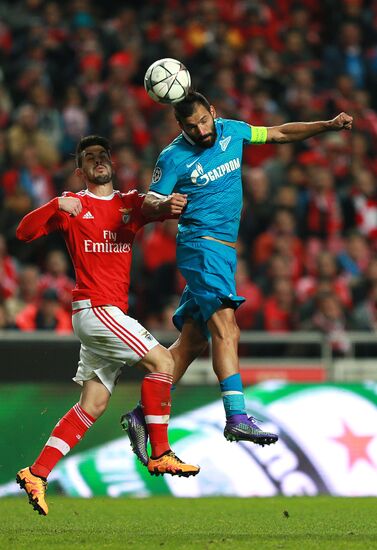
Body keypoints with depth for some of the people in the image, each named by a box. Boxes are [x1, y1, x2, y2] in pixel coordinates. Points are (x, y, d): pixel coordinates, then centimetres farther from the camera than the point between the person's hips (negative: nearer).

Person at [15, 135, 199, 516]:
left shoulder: (130, 203, 15)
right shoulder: (73, 206, 1)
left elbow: (165, 207, 4)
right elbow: (24, 232, -5)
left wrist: (171, 206, -20)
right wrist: (57, 206, -20)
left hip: (111, 313, 6)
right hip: (94, 308, -6)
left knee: (93, 404, 5)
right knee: (161, 360, -14)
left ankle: (37, 475, 6)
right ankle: (160, 454, -10)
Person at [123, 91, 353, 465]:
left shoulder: (231, 131, 9)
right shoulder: (174, 157, -7)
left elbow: (278, 134, 21)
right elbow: (148, 203, -4)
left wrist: (327, 126, 15)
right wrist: (165, 203, -27)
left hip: (223, 251, 7)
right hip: (200, 246, -7)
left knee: (191, 342, 6)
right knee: (226, 330, -23)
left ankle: (141, 416, 12)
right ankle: (237, 417, -33)